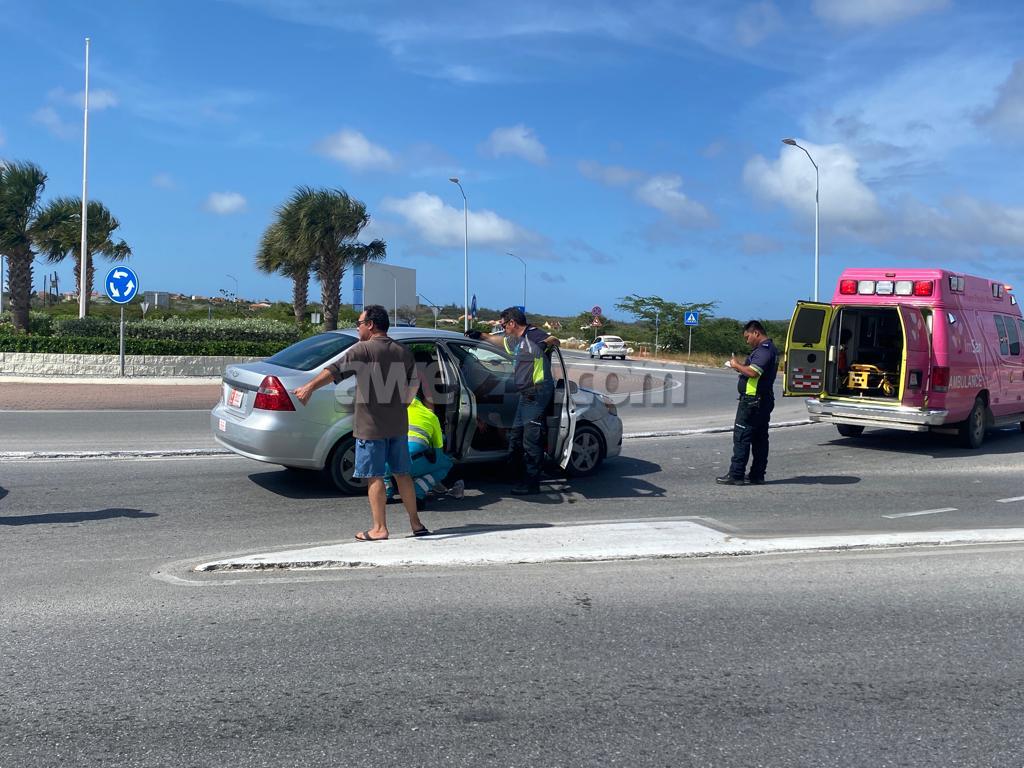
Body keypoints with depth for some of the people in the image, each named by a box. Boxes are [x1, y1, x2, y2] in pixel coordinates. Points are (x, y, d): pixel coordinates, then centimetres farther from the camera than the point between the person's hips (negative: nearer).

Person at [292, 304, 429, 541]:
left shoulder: (364, 349, -9)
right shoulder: (403, 352, 9)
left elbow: (335, 370, -19)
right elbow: (413, 385, 14)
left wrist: (310, 387, -24)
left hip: (371, 425, -6)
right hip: (398, 425, 6)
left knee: (375, 476, 1)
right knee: (402, 473, 13)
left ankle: (379, 528, 4)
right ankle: (416, 523, 17)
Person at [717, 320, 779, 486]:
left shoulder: (763, 350, -17)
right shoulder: (770, 348, 17)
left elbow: (753, 372, -28)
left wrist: (737, 365, -14)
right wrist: (740, 365, 5)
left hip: (752, 400, -11)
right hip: (764, 400, 11)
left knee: (741, 437, -7)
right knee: (760, 438, 11)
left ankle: (736, 475, -5)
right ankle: (757, 475, 16)